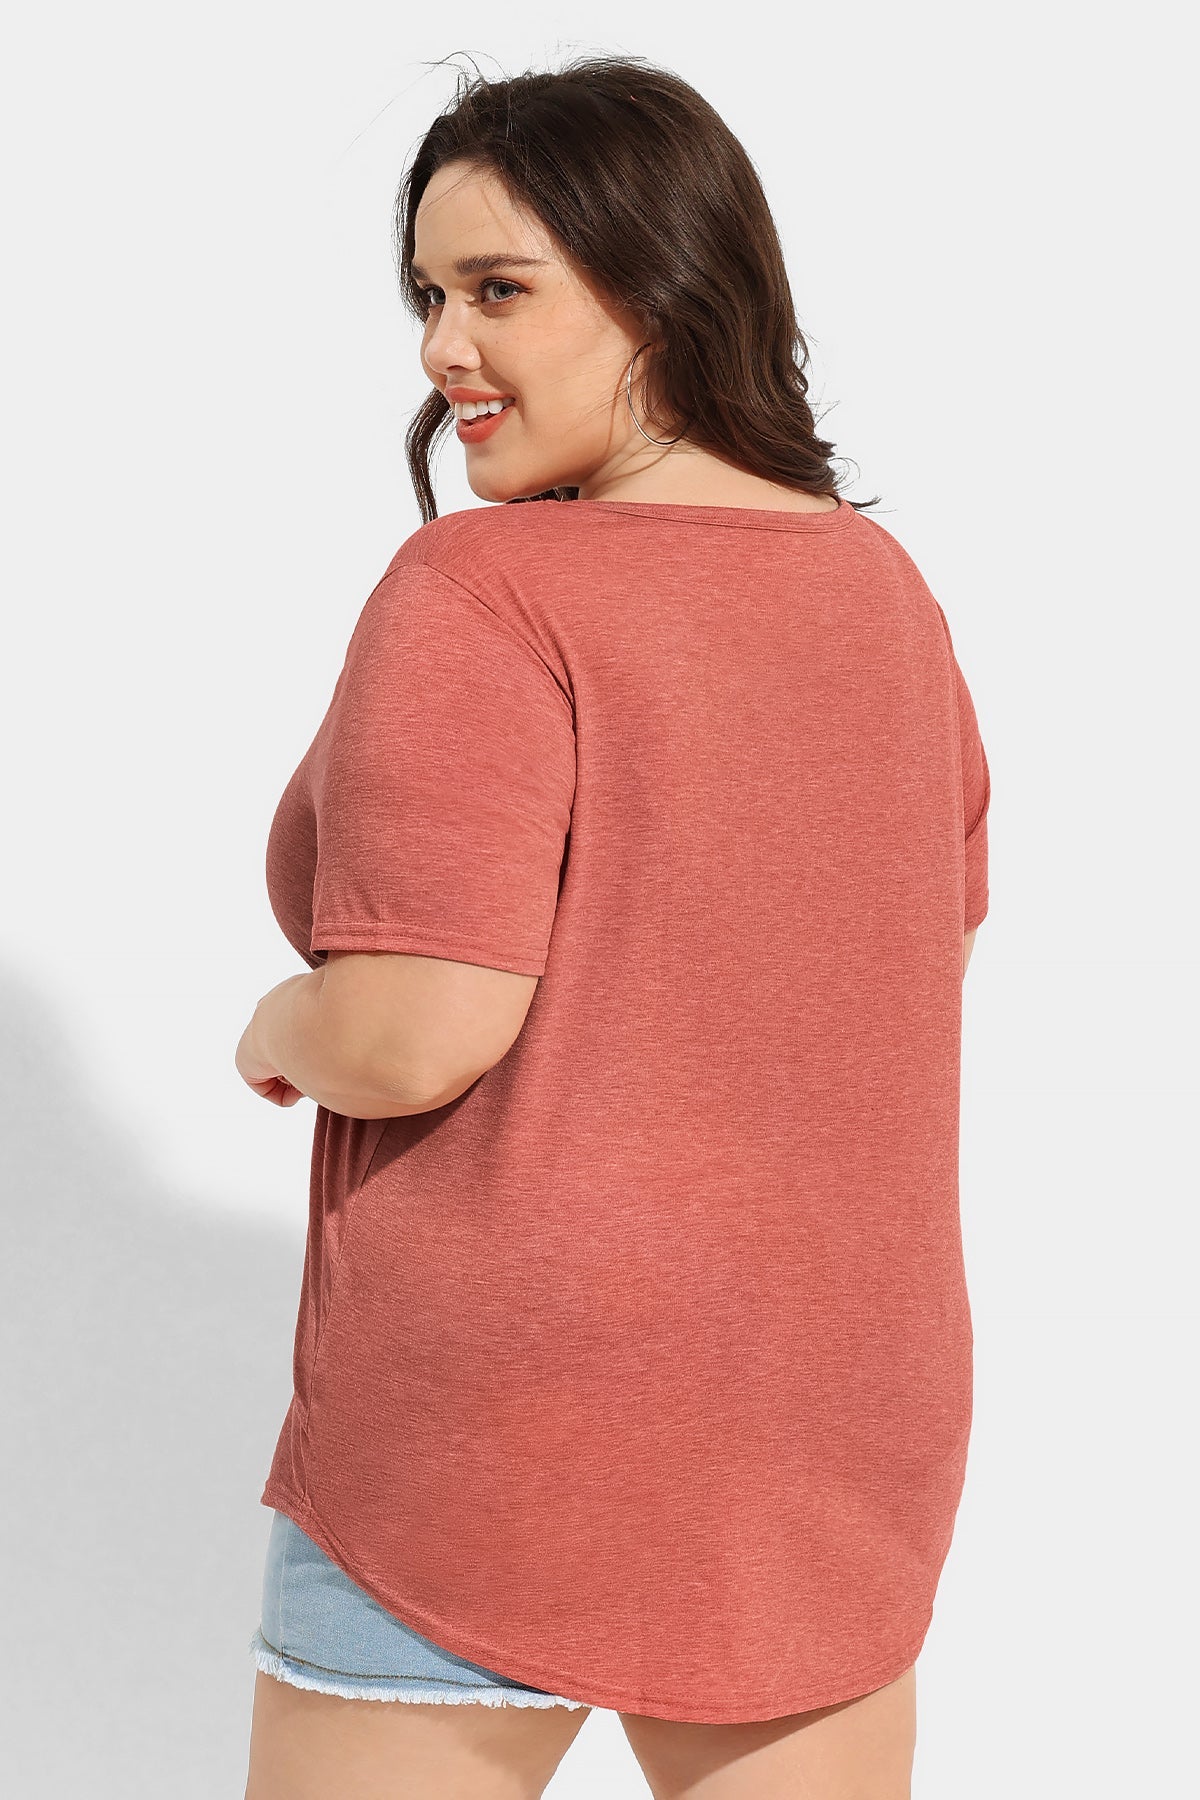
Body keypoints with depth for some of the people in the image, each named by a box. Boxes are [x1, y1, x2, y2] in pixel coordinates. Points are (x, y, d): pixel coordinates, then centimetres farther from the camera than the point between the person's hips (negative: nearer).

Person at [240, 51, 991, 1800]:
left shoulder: (477, 593, -17)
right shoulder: (884, 585, 4)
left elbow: (416, 1033, -23)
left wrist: (282, 1032, -2)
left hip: (512, 1418, -6)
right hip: (846, 1417, 6)